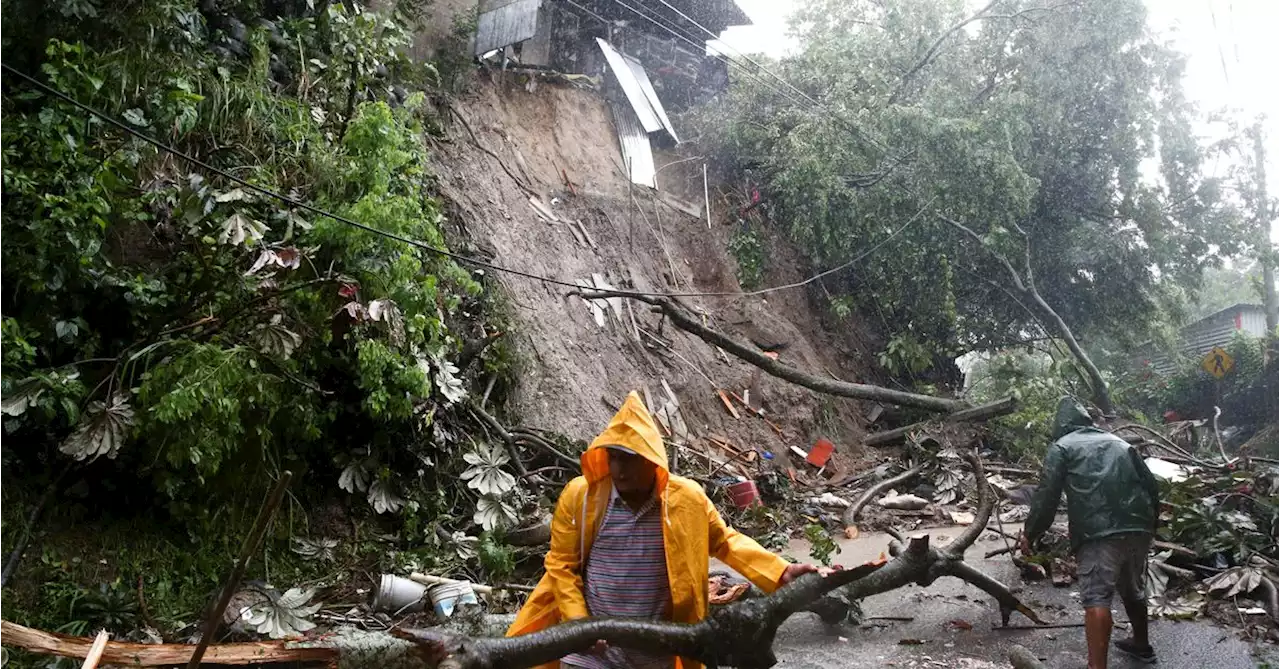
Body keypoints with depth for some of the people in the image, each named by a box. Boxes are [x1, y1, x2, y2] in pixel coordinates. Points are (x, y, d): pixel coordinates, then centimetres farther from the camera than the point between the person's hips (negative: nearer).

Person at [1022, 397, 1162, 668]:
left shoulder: (1062, 447, 10)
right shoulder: (1119, 442, 26)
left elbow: (1047, 495, -1)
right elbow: (1151, 485, 22)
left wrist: (1030, 534, 7)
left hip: (1098, 531, -6)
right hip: (1138, 527, 6)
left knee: (1097, 597, -11)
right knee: (1132, 588, 26)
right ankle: (1142, 645, 44)